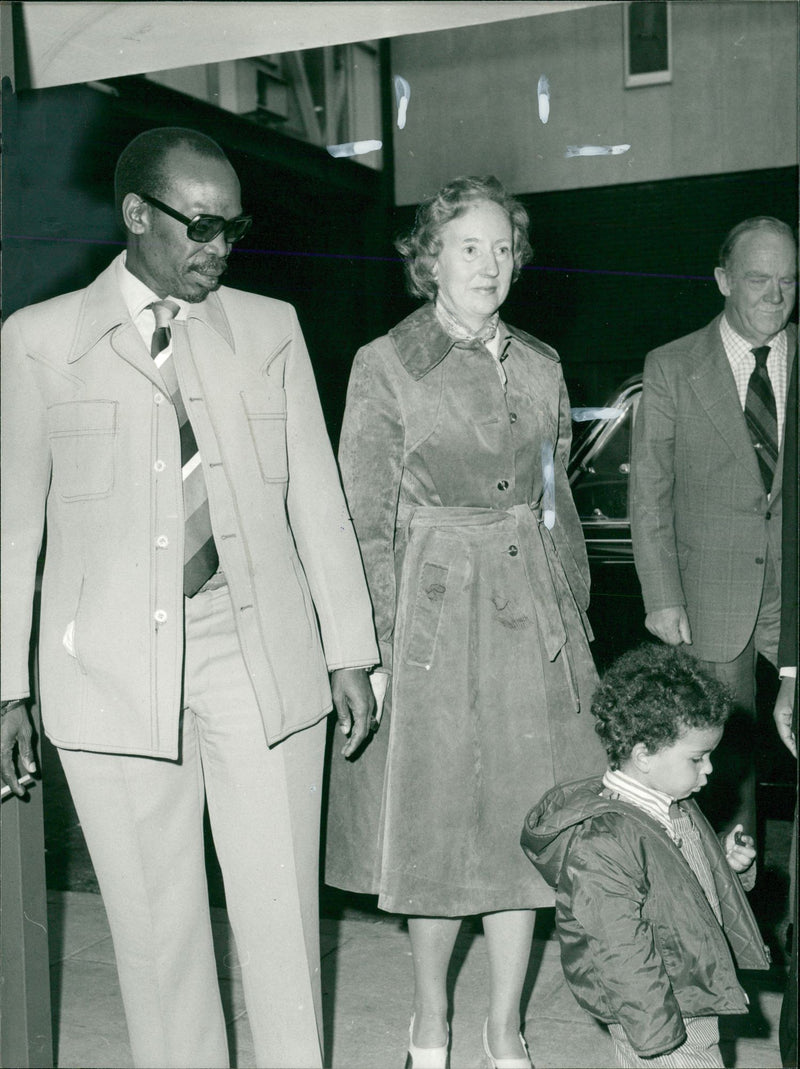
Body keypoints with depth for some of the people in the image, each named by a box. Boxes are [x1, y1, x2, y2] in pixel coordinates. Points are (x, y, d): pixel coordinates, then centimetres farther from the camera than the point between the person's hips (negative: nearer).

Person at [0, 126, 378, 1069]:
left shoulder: (270, 328, 8)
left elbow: (315, 494, 9)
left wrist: (349, 649, 6)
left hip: (261, 657, 1)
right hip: (113, 669, -1)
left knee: (282, 911, 7)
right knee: (152, 919, 9)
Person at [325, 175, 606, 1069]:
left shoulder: (540, 367, 9)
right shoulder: (384, 365, -3)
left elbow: (559, 501, 14)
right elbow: (364, 520, -6)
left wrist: (573, 612, 9)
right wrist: (377, 644, -11)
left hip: (532, 613, 4)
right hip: (431, 607, -4)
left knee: (523, 822, 8)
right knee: (436, 822, 5)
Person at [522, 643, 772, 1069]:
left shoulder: (677, 807, 3)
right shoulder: (600, 845, -27)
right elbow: (625, 955, -25)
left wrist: (726, 862, 5)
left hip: (700, 997, 9)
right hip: (656, 1013, -9)